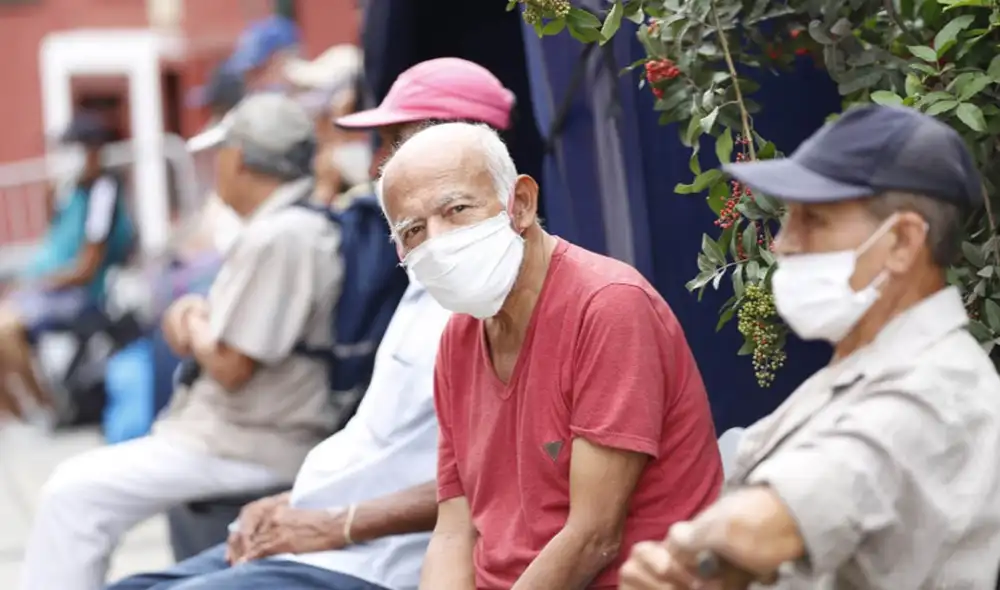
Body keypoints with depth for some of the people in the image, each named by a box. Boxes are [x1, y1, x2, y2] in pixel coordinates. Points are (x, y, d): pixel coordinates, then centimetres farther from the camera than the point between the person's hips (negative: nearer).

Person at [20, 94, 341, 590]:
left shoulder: (278, 237, -21)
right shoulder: (303, 223, 11)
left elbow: (231, 367, -22)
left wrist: (195, 328, -1)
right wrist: (196, 312, 2)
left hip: (251, 449, -11)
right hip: (257, 433, 11)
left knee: (73, 494, -13)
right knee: (80, 480, 20)